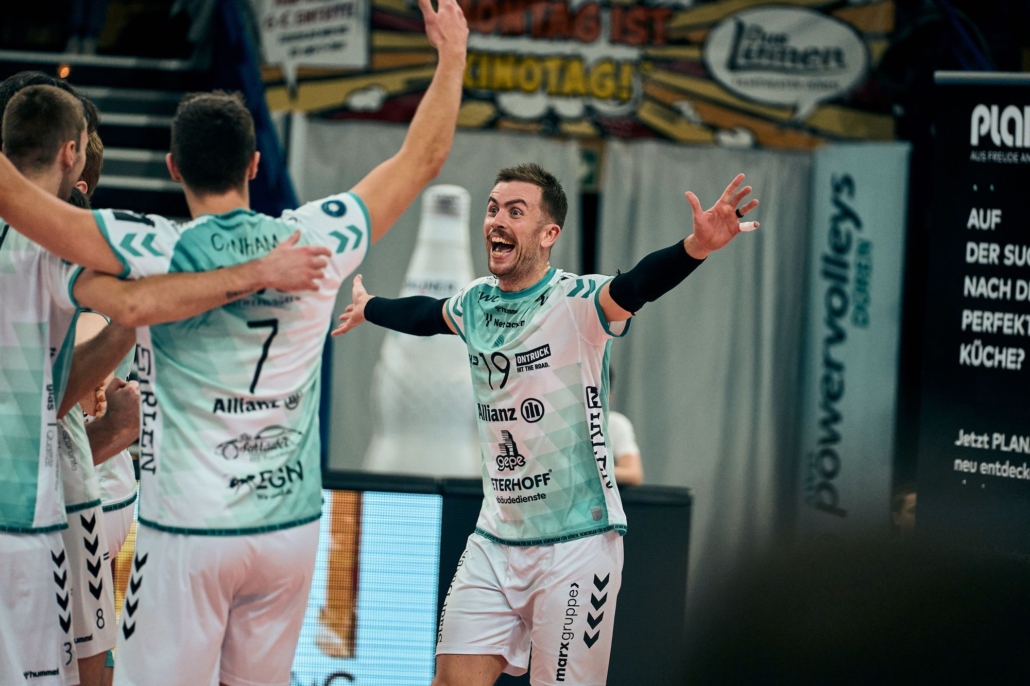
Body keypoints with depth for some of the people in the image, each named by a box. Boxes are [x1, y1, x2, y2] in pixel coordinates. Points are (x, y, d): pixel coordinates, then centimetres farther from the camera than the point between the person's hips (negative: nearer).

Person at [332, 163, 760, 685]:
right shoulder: (476, 303, 6)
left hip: (576, 540, -6)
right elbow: (427, 314, 30)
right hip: (495, 540, 6)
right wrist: (368, 309, 49)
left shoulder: (576, 302, -13)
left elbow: (635, 287, -34)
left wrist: (697, 246, -55)